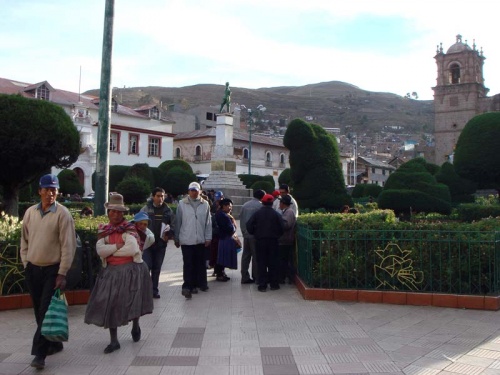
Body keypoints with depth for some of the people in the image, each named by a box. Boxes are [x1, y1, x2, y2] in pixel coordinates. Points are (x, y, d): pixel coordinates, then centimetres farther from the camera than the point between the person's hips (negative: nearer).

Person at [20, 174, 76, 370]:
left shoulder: (62, 214, -11)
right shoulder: (30, 212, 5)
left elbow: (68, 245, -13)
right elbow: (24, 240, 14)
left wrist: (62, 274, -15)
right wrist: (26, 263, 8)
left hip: (52, 270, -5)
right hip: (32, 269, 5)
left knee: (46, 311, -6)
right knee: (39, 311, 14)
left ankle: (39, 354, 0)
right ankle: (54, 343, 30)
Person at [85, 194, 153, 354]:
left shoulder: (129, 229, -6)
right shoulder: (103, 230, 6)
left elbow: (132, 249, -20)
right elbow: (100, 250, -8)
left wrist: (110, 250, -9)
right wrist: (119, 246, -16)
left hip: (131, 270, -3)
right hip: (111, 271, 3)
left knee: (133, 301, 5)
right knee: (109, 304, 0)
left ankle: (135, 327, 36)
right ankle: (114, 341, 11)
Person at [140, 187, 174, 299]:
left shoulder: (168, 210, 5)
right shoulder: (146, 209, -2)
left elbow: (172, 226, 10)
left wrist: (168, 234, -7)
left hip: (161, 243, 3)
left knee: (157, 268, 10)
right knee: (147, 265, -9)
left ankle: (154, 290, 20)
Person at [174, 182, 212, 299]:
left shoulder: (205, 204, 3)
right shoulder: (182, 204, -2)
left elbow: (208, 222, 4)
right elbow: (178, 222, 2)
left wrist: (208, 237, 0)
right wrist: (176, 239, 4)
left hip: (200, 240, 2)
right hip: (186, 240, -2)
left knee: (200, 263, 14)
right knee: (188, 264, -3)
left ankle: (200, 283, 28)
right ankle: (187, 286, 0)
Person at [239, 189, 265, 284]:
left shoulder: (245, 205, 8)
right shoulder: (260, 206, -11)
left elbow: (241, 219, 11)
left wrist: (244, 232, 16)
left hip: (246, 234, 6)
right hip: (255, 235, -6)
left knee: (245, 256, 9)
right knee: (256, 256, 2)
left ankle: (245, 277, 11)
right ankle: (256, 277, 6)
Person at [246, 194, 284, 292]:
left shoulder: (257, 214, -4)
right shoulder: (276, 214, -5)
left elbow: (249, 226, -5)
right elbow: (281, 228, -6)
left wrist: (255, 234, 11)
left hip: (260, 241, 0)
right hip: (273, 241, 0)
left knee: (261, 263, 5)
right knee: (273, 262, 8)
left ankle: (262, 285, 5)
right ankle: (274, 284, 12)